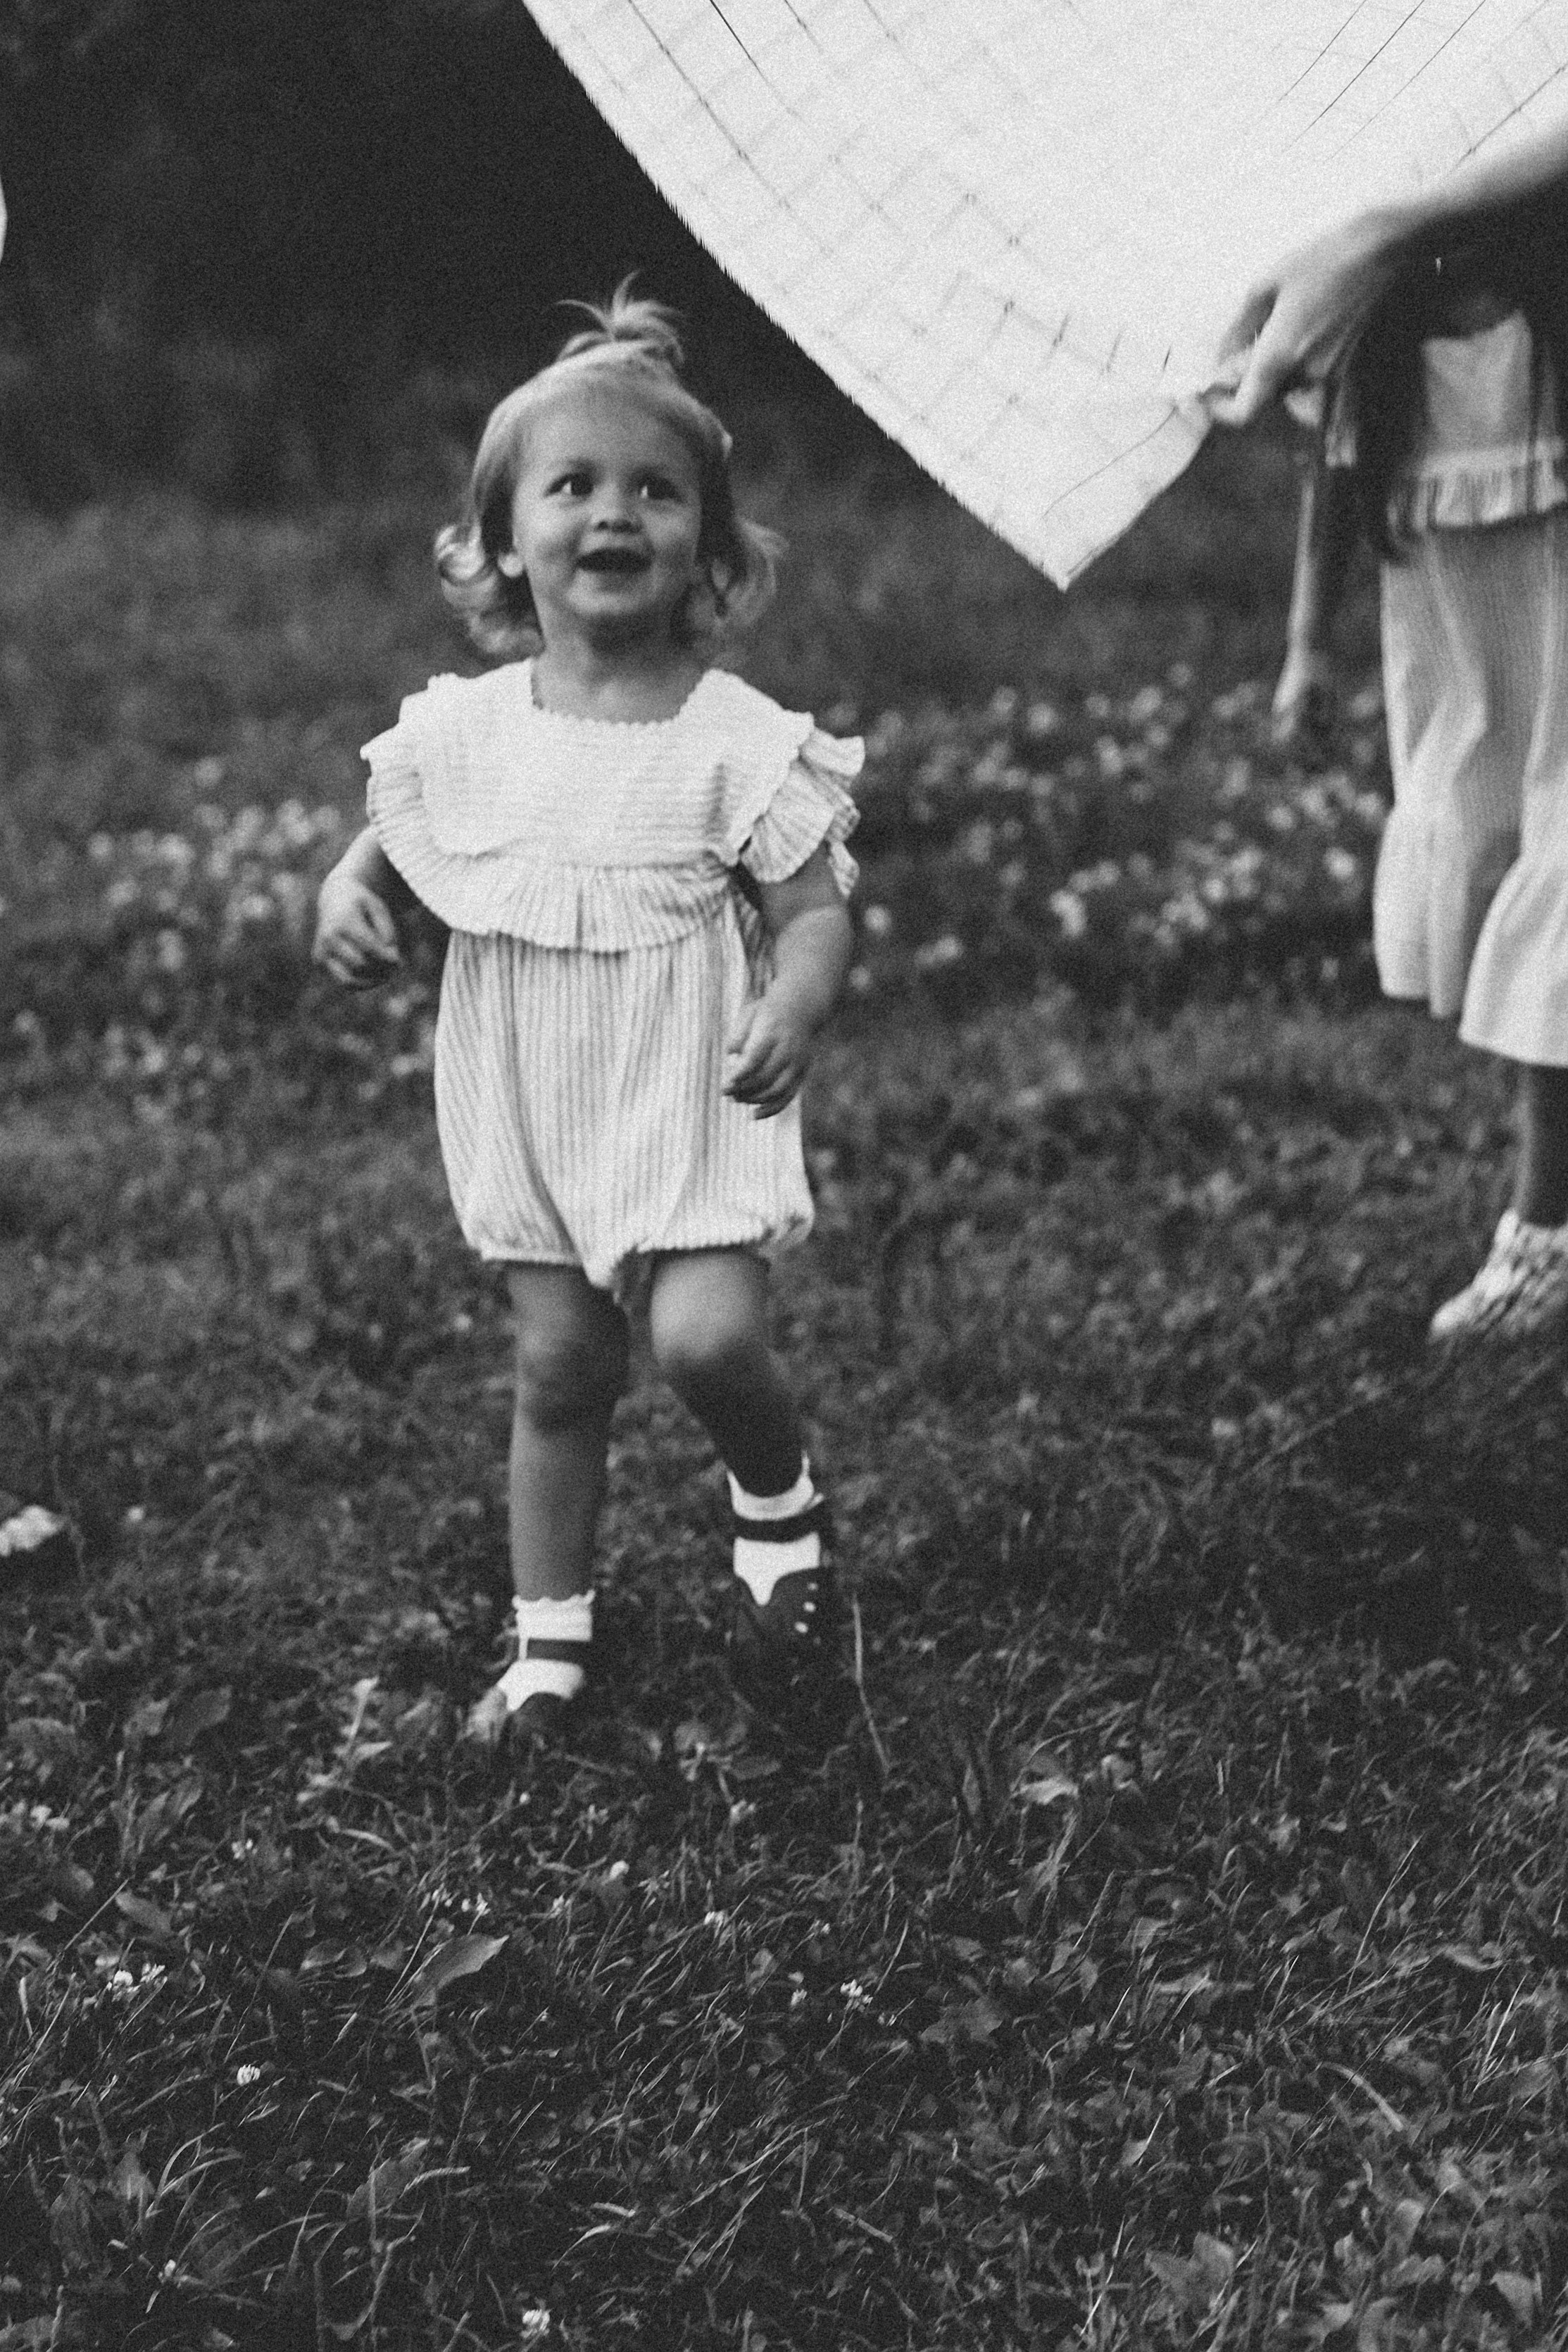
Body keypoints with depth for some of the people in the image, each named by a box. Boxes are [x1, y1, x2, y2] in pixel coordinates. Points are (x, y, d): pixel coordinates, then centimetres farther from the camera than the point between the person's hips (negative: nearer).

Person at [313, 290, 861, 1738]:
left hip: (695, 1110, -3)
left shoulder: (739, 741, -12)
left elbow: (816, 912, -11)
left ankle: (780, 1504, 15)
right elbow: (390, 846, 14)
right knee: (558, 1368, 9)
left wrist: (794, 1012, -31)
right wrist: (348, 899, -9)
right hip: (529, 1119, 3)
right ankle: (553, 1632, 26)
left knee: (705, 1336, -18)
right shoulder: (460, 733, -2)